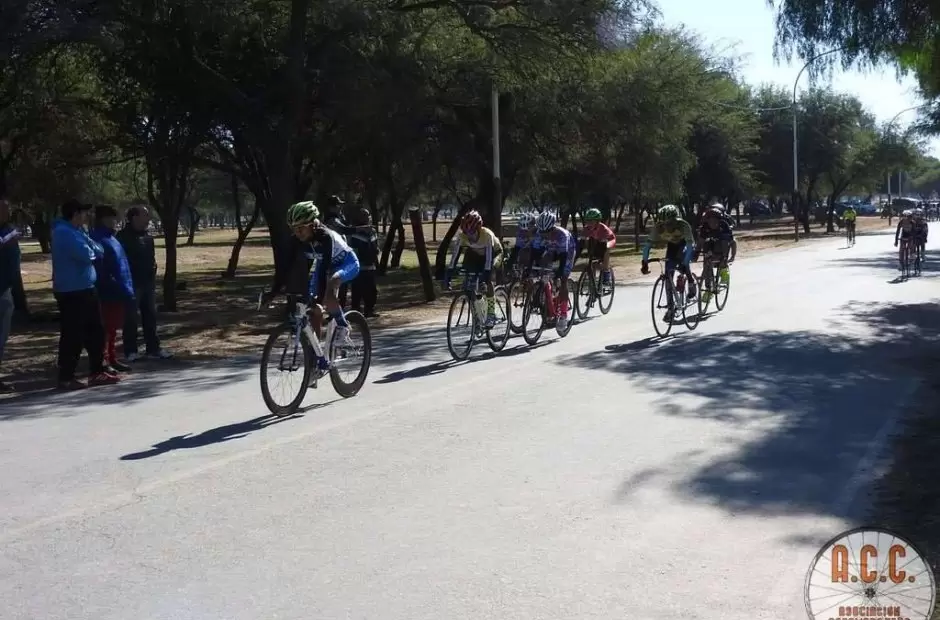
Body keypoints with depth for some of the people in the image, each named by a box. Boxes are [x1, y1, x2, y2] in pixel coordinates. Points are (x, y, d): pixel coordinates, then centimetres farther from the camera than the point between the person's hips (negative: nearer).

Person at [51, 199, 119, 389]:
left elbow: (99, 252, 13)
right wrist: (92, 251, -3)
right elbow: (86, 254, -24)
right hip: (71, 292, -10)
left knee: (95, 332, 13)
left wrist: (93, 250, -8)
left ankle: (97, 372, 20)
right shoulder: (64, 232, -15)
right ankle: (66, 378, 3)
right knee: (72, 336, -5)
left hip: (85, 290, 10)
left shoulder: (76, 231, 16)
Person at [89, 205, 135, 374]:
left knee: (113, 327, 15)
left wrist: (127, 289, 16)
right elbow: (100, 271, -22)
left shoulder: (110, 238, 17)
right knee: (106, 327, -5)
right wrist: (116, 287, -22)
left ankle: (111, 359, 23)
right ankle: (102, 361, -1)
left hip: (118, 292, 10)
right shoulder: (98, 239, -15)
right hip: (108, 293, -10)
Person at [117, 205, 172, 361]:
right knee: (131, 318, -1)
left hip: (148, 282, 7)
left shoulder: (147, 235, 12)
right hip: (132, 283, -7)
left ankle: (153, 349, 15)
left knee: (150, 316, 9)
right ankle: (130, 351, 6)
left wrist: (153, 276, 13)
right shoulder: (123, 237, -11)